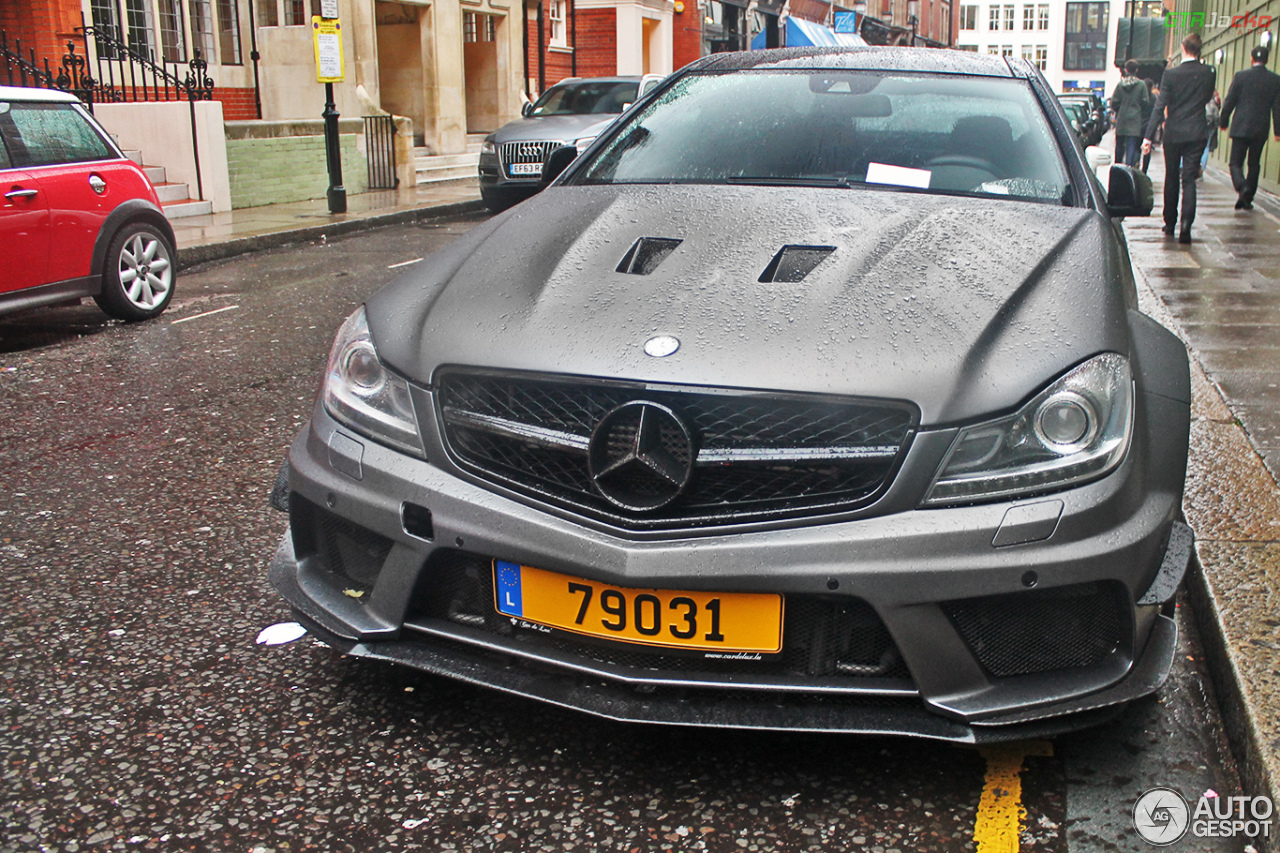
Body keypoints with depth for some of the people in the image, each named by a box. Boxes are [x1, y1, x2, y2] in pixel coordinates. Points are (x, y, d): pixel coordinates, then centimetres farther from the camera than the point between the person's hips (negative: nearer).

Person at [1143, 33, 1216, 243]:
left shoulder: (1171, 74, -9)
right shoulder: (1209, 73, -2)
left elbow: (1159, 106, -11)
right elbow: (1208, 98, 14)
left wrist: (1148, 136, -11)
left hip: (1173, 133, -1)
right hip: (1197, 134, 1)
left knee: (1172, 178, 14)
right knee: (1189, 180, -2)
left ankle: (1170, 222, 24)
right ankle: (1186, 225, -18)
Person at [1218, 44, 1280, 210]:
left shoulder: (1241, 77, -5)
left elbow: (1229, 102, -2)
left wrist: (1223, 122, 11)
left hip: (1241, 127, -2)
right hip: (1261, 129, 2)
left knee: (1236, 163, 1)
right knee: (1254, 164, 13)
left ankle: (1242, 187, -27)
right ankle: (1247, 199, 15)